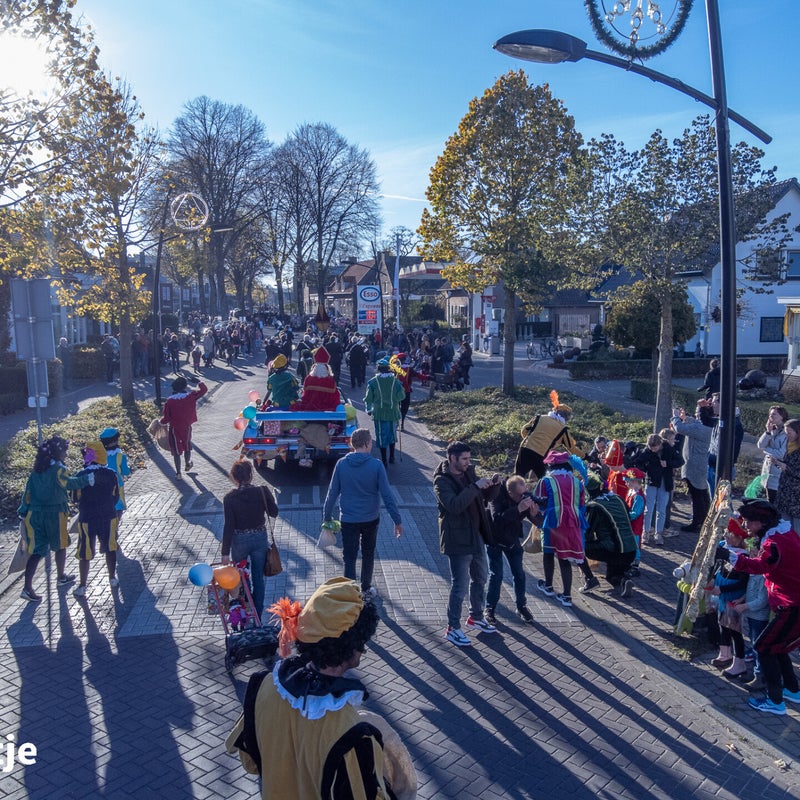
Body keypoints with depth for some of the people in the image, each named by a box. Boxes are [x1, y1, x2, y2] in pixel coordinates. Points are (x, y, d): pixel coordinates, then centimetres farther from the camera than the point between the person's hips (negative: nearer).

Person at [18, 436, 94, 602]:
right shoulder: (58, 469, -12)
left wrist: (24, 512, 15)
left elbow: (28, 492, 10)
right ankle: (61, 577, 35)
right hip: (55, 514, -5)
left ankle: (27, 588, -3)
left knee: (36, 551, 5)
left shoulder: (37, 470, 8)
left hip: (35, 514, 5)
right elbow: (69, 483, -25)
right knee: (60, 546, 18)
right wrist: (86, 479, -30)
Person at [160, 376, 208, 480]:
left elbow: (166, 418, -13)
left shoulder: (169, 401, -15)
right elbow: (204, 389, -1)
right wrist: (199, 382, 18)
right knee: (187, 447, 26)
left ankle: (178, 473, 11)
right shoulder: (191, 396, -14)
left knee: (176, 450, 8)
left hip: (174, 429, -2)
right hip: (187, 427, 2)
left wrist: (162, 422, 8)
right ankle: (187, 464, 45)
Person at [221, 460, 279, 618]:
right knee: (258, 578, 15)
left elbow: (228, 526, -15)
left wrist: (225, 552, -9)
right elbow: (274, 512, -1)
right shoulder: (262, 492, -13)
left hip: (239, 541, -1)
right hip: (260, 539, 1)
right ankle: (257, 614, 23)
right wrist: (270, 497, 15)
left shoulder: (230, 498, -16)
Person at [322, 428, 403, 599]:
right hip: (371, 519, 0)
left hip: (348, 519, 0)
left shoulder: (341, 464, -9)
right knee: (368, 554, 21)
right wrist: (397, 520, -5)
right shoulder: (376, 465, -14)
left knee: (349, 558, 9)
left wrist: (327, 516, 8)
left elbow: (332, 493, -4)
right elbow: (387, 495, -12)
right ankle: (366, 589, 34)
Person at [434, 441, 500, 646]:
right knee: (460, 586, -1)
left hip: (476, 536, 8)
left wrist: (493, 484, -7)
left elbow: (487, 496, 13)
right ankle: (452, 629, 16)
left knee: (481, 578, 21)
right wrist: (475, 486, -33)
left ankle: (476, 618, 40)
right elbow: (454, 505, -32)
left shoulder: (468, 473, 5)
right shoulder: (442, 481, -17)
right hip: (458, 540, -8)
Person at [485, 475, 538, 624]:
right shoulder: (497, 495, -30)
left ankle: (522, 606, 26)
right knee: (496, 575, -3)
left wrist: (533, 514, -33)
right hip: (495, 539, -4)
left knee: (519, 574, 8)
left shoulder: (526, 495, -18)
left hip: (513, 539, 4)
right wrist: (518, 509, -51)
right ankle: (489, 609, 13)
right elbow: (497, 519, -44)